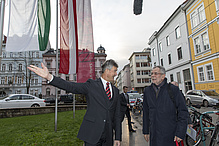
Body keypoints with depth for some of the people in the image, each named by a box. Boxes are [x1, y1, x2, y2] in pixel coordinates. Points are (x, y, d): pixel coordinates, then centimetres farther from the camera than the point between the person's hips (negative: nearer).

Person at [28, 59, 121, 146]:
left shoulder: (116, 91, 9)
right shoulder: (91, 85, -3)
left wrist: (118, 137, 8)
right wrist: (49, 77, -30)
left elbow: (117, 115, 10)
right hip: (92, 132, -4)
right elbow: (71, 86, -16)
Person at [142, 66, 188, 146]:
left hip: (170, 134, -3)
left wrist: (180, 132, -10)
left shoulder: (173, 89, -6)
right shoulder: (147, 91, 5)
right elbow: (146, 112, 9)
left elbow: (183, 111, -5)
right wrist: (145, 131, 10)